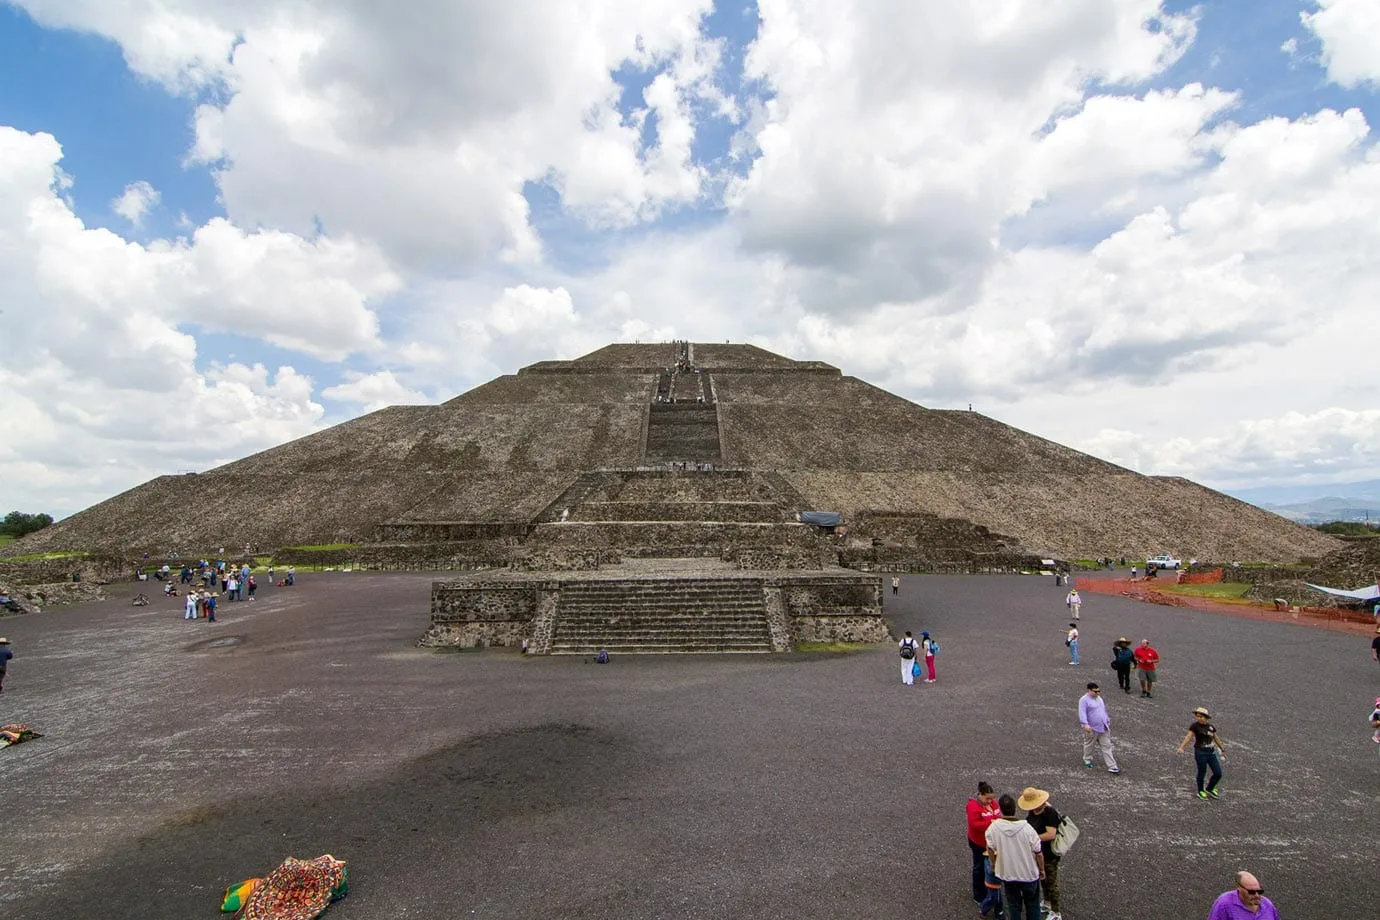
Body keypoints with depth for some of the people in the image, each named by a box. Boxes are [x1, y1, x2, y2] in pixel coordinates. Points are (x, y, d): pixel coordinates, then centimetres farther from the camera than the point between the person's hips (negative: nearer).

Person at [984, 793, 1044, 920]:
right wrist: (1042, 869, 6)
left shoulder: (993, 827, -20)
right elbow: (1038, 853, -14)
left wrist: (993, 865, 14)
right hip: (1029, 874, 0)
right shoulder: (1027, 828, -25)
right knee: (1032, 905, 25)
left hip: (1008, 874, 1)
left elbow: (991, 849, -6)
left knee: (1014, 906, 22)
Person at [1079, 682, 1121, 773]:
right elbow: (1082, 713, -24)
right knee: (1089, 745, 12)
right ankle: (1087, 759, 34)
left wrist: (1107, 720, 26)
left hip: (1103, 728, 7)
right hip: (1092, 729, -6)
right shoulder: (1084, 700, -16)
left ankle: (1112, 766, 5)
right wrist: (1086, 724, -33)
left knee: (1107, 746, 4)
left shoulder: (1099, 698, 10)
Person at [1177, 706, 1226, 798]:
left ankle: (1209, 789, 30)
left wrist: (1222, 749, 32)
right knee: (1202, 772, 5)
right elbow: (1188, 737, -22)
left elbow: (1216, 738, 21)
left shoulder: (1211, 726, 5)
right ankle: (1201, 791, 28)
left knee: (1218, 773, 6)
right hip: (1200, 752, -5)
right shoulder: (1195, 726, -12)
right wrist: (1181, 747, -36)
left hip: (1211, 752, 5)